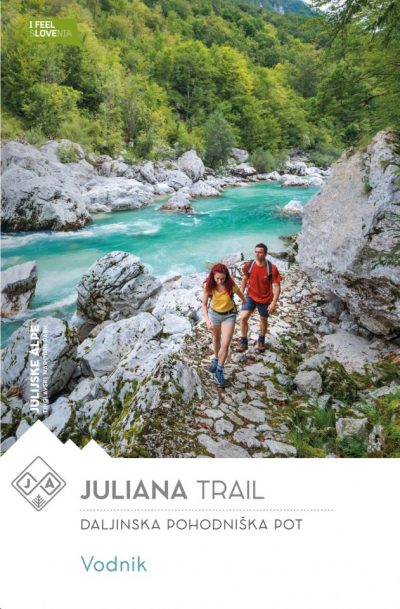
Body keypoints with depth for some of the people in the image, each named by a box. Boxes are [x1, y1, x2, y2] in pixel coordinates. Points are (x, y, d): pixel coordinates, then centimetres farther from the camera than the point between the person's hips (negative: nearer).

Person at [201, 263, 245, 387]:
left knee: (225, 345, -7)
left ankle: (219, 370, 14)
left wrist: (244, 301, 18)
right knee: (216, 339, 25)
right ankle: (216, 359, 52)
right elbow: (204, 304, -19)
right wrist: (207, 320, -33)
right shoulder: (209, 285, -24)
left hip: (229, 315, -1)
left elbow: (239, 293, -3)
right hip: (214, 313, 2)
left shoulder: (231, 284, -26)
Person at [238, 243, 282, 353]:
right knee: (243, 317, -13)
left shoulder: (272, 268, -23)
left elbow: (277, 287, -17)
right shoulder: (249, 265, -14)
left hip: (265, 299, -1)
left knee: (263, 320, 17)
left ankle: (261, 341, 43)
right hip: (250, 296, 2)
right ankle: (243, 342, 3)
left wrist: (273, 303, -23)